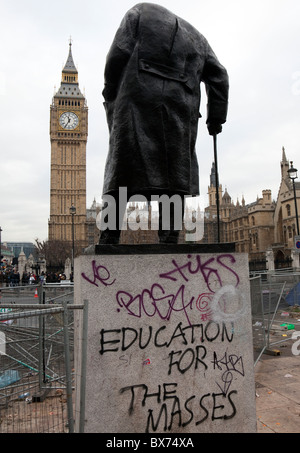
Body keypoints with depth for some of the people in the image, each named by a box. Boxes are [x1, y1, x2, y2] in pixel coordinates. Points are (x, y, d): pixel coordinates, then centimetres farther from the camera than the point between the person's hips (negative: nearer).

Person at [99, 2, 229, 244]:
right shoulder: (196, 36, 32)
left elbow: (117, 55, 6)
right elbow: (219, 76, 22)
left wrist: (111, 94, 9)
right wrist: (216, 117, 18)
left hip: (139, 97, -3)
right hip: (181, 106, 3)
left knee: (123, 167, -7)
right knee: (175, 172, 0)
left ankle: (109, 238, -13)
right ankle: (170, 240, -6)